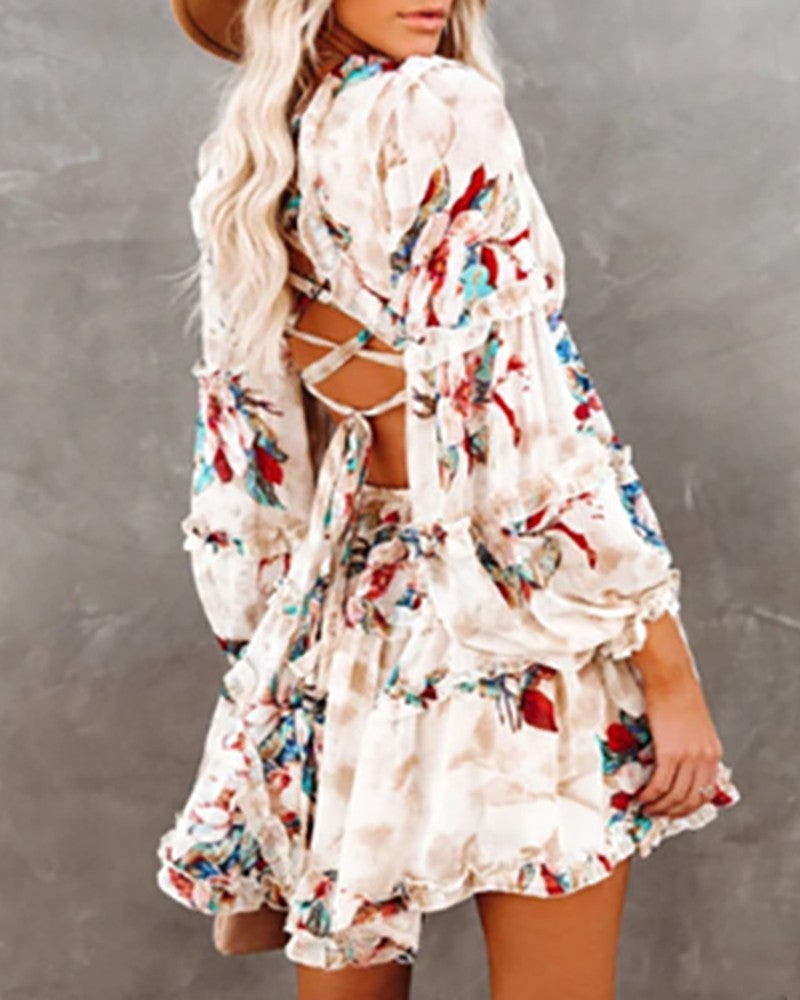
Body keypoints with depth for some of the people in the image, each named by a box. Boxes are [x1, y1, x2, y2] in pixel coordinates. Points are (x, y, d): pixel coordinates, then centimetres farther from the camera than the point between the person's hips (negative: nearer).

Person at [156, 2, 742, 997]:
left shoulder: (242, 171, 9)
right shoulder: (436, 112, -11)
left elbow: (244, 464, 11)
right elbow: (526, 410, -17)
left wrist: (263, 672, 19)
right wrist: (668, 667, -14)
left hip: (348, 622, 7)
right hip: (509, 611, -7)